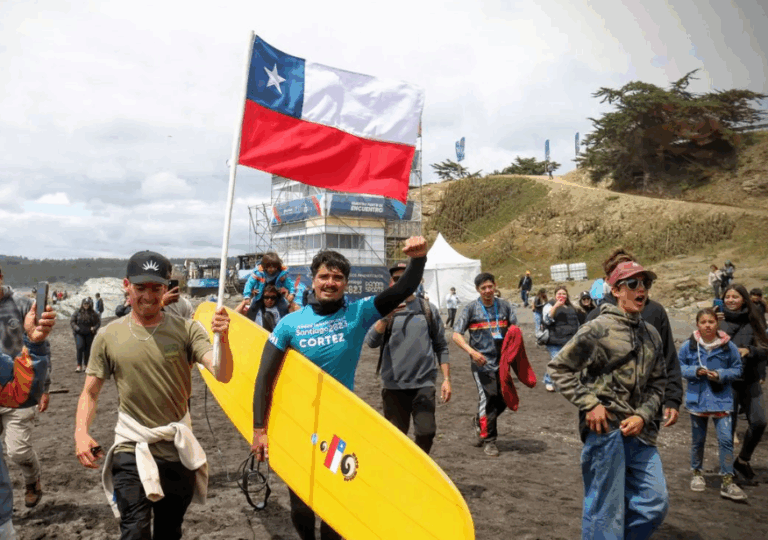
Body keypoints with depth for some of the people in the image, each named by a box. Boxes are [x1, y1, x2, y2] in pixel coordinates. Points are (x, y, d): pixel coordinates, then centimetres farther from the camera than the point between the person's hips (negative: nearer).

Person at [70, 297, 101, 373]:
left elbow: (98, 322, 8)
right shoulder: (77, 312, 2)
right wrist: (76, 328, -10)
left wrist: (94, 328, -9)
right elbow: (71, 321, 5)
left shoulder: (93, 313, 3)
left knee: (87, 349, 5)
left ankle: (85, 365, 18)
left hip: (89, 334, 1)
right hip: (79, 333, -1)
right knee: (80, 347, -14)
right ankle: (79, 365, -7)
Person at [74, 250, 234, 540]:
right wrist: (81, 433, -13)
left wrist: (223, 340, -38)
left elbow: (222, 375, -18)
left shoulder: (186, 329, -7)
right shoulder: (109, 336, -3)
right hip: (131, 450, -1)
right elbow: (90, 392, 4)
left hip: (178, 450, 1)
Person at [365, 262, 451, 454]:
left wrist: (446, 379, 5)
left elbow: (441, 347, 11)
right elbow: (371, 342, -11)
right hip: (394, 385, 0)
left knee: (426, 431, -7)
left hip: (424, 383, 0)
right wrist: (386, 317, -25)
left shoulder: (428, 309, 8)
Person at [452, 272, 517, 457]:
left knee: (503, 399, 9)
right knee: (487, 397, -7)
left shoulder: (504, 306, 7)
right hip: (481, 361, -4)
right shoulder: (471, 308, -3)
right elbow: (456, 335, -6)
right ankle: (488, 440, 10)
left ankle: (479, 422, 36)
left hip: (501, 360, 4)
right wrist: (472, 351, -20)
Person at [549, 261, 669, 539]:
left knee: (656, 502, 8)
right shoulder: (599, 329, -8)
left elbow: (657, 383, 16)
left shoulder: (651, 334, 13)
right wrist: (589, 404, -12)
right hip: (605, 428, -7)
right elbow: (558, 367, -6)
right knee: (606, 509, 1)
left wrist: (643, 415, -1)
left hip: (638, 430, 7)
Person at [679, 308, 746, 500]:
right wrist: (694, 371, -15)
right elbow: (679, 366, 2)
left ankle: (727, 482, 3)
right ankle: (697, 473, 33)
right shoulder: (689, 345, -6)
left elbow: (737, 369, 2)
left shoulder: (728, 346, -7)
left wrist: (721, 375, -16)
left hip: (721, 398, -1)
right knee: (697, 440, 14)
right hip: (697, 398, 1)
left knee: (726, 439, -8)